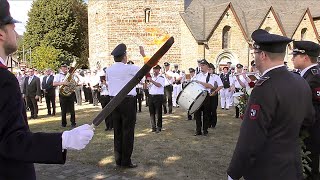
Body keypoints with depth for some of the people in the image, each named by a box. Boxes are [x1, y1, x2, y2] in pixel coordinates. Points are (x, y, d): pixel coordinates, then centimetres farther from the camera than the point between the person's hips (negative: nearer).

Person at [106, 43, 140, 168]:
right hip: (127, 101, -6)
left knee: (117, 131, 11)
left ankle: (118, 159, 18)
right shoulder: (129, 68, -9)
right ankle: (126, 161, 6)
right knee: (128, 131, 1)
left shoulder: (109, 70, 7)